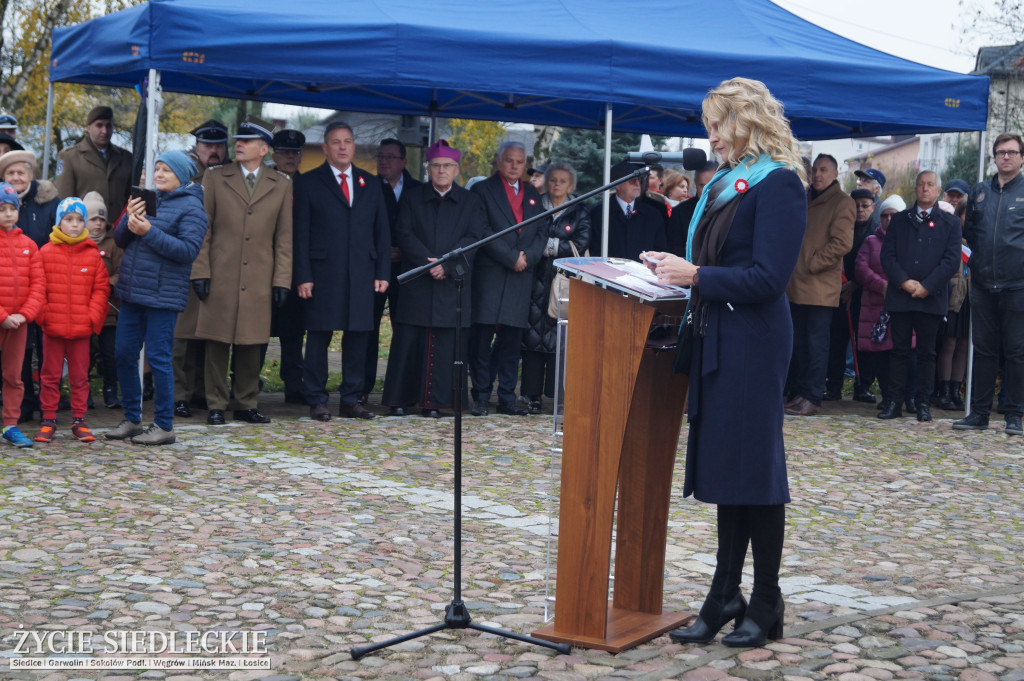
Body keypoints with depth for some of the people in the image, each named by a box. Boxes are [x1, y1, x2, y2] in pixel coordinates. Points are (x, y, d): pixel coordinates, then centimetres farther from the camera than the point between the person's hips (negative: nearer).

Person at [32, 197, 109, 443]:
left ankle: (79, 421, 17)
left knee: (80, 377, 8)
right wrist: (42, 315, -8)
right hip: (52, 328, 0)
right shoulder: (45, 253, 0)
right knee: (50, 376, 8)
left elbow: (101, 289, 2)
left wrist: (93, 317, -6)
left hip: (82, 329, 1)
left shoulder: (93, 254, 2)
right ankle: (48, 421, 16)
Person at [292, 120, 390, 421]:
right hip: (323, 274, -3)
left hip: (362, 274, 3)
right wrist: (303, 276, -9)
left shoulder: (370, 184, 15)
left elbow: (382, 231, 14)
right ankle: (317, 401, 7)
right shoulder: (308, 182, 4)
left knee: (358, 335, 5)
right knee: (318, 337, 0)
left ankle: (351, 400, 14)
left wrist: (382, 272, 5)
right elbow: (301, 234, 0)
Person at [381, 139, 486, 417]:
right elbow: (404, 234, 0)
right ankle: (399, 399, 6)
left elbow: (473, 238, 0)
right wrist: (429, 262, -13)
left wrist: (446, 265, -13)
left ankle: (435, 402, 2)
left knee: (445, 345, -2)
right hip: (416, 284, 0)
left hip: (453, 284, 0)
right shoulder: (411, 197, 11)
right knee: (408, 341, 0)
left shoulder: (471, 202, 11)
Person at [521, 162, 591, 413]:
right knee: (534, 333, -3)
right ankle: (533, 394, 3)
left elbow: (581, 244, -5)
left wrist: (549, 245, -8)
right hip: (538, 280, 1)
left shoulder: (579, 212, 8)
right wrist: (560, 245, -8)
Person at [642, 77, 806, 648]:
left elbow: (768, 278, -19)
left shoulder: (779, 183, -12)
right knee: (724, 467, 11)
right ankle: (726, 596, 18)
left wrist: (695, 275, -17)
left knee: (752, 468, -1)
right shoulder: (729, 182, 16)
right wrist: (674, 265, 6)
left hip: (752, 344, -9)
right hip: (719, 339, 9)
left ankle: (766, 604, 11)